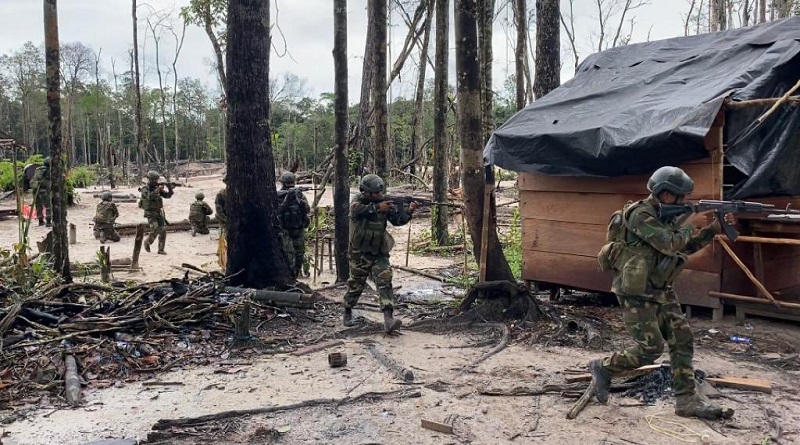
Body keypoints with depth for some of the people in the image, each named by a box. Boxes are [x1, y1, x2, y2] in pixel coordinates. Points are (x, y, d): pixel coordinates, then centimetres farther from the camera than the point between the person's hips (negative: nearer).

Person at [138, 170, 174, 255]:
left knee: (163, 230, -4)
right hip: (150, 213, -6)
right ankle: (147, 242, 9)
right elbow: (150, 196, -29)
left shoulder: (157, 188, 9)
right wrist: (158, 189, -30)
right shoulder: (145, 189, -8)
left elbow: (168, 195, 4)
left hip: (159, 212, 6)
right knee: (155, 230, -20)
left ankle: (161, 249, 3)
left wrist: (170, 188, -14)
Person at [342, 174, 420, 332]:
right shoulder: (358, 200, -9)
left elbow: (398, 220, -6)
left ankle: (388, 319, -23)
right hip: (360, 254, -2)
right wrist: (376, 207, -42)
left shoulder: (385, 202, 0)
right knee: (356, 285, 10)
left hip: (379, 253, 2)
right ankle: (347, 312, 36)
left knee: (385, 281, -15)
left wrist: (409, 211, -25)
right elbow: (356, 210, -33)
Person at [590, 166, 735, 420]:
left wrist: (714, 229, 5)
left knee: (682, 341, 4)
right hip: (636, 293, -9)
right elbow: (670, 245, -26)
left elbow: (687, 247, 15)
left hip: (661, 291, 9)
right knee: (651, 348, -8)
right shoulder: (640, 215, -18)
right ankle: (603, 367, 13)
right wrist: (690, 224, -11)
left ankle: (687, 400, 10)